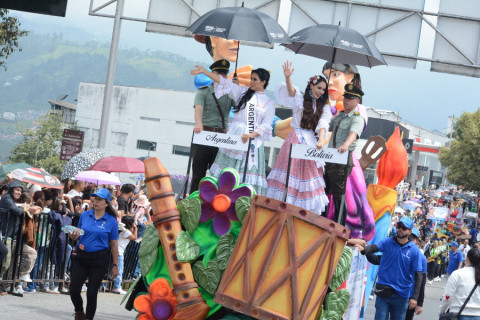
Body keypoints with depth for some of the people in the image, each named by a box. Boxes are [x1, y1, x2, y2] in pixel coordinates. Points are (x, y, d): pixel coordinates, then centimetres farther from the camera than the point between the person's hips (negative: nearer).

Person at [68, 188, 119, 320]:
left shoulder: (111, 221, -2)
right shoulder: (85, 215, 6)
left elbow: (114, 246, 0)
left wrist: (115, 266, -1)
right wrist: (74, 236, -8)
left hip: (99, 260, -3)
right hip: (81, 257, 3)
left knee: (92, 292, 1)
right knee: (74, 289, -3)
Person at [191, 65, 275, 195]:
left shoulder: (269, 103, 7)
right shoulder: (242, 92, 12)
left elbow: (266, 125, -1)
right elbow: (224, 83, 8)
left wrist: (251, 135, -17)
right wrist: (204, 71, 1)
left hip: (253, 141, -2)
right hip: (234, 135, 2)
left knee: (248, 172, -7)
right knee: (228, 170, -1)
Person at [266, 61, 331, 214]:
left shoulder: (323, 107, 8)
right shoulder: (301, 99, 1)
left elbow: (323, 125, -7)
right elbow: (291, 91, -21)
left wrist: (321, 141, -25)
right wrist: (287, 78, -41)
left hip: (311, 141, 3)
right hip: (295, 138, -3)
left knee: (308, 172, 4)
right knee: (290, 170, -3)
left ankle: (306, 209, 6)